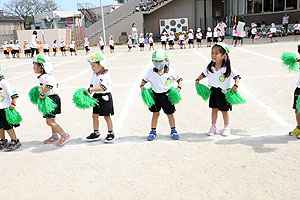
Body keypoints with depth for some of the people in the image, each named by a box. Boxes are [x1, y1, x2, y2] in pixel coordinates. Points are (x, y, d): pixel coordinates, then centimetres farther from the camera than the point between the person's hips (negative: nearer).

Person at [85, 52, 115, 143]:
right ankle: (96, 134, 24)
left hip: (105, 97, -8)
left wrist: (90, 89, -31)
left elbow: (102, 87, -29)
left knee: (107, 116, 2)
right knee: (95, 115, 11)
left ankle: (110, 134, 16)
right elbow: (92, 85, 12)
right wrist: (88, 91, -7)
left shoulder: (105, 75, -19)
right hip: (96, 96, 8)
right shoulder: (94, 74, 8)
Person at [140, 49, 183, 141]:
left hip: (167, 95, -1)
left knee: (170, 114, 8)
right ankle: (153, 131, 22)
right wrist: (142, 86, -7)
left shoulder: (170, 72, -9)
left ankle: (173, 130, 25)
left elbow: (179, 79, 3)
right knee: (155, 113, 9)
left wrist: (179, 87, -11)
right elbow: (144, 80, 10)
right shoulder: (150, 72, -5)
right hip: (155, 95, 1)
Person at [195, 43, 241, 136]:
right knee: (214, 109, 11)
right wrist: (198, 80, 7)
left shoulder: (227, 68, -17)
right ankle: (213, 127, 25)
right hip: (213, 90, 4)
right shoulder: (210, 67, -3)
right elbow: (204, 74, 14)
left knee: (224, 110, 8)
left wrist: (235, 85, -29)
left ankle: (226, 127, 26)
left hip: (223, 91, -4)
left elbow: (237, 76, -15)